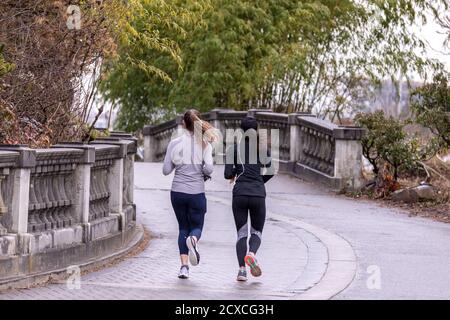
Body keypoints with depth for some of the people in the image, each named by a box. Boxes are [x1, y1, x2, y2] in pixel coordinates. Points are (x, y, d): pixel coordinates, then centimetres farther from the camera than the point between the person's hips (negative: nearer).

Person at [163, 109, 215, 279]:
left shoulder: (175, 143, -1)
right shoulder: (204, 144, -3)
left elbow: (166, 170, 0)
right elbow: (209, 168, -13)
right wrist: (204, 174, 8)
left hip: (177, 192, 1)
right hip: (196, 193, -1)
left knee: (183, 227, 14)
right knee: (196, 226, 13)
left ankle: (184, 266, 1)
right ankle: (193, 239, -26)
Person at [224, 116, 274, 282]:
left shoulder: (233, 149, 3)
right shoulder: (263, 148, 5)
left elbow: (227, 174, -1)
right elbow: (270, 172, -2)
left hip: (239, 194, 0)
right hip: (258, 194, 0)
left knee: (241, 233, 8)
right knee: (256, 232, 13)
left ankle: (242, 269, -8)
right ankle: (251, 253, -20)